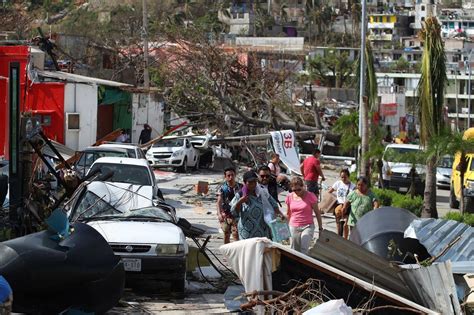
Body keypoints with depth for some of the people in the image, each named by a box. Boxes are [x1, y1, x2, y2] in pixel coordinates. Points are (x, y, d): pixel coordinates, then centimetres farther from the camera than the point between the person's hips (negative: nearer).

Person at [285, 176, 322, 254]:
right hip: (293, 227, 3)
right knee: (295, 251, 4)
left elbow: (317, 212, 1)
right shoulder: (290, 197, 4)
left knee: (304, 250, -17)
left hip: (307, 227, -3)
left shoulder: (310, 196, -6)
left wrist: (320, 228, 2)